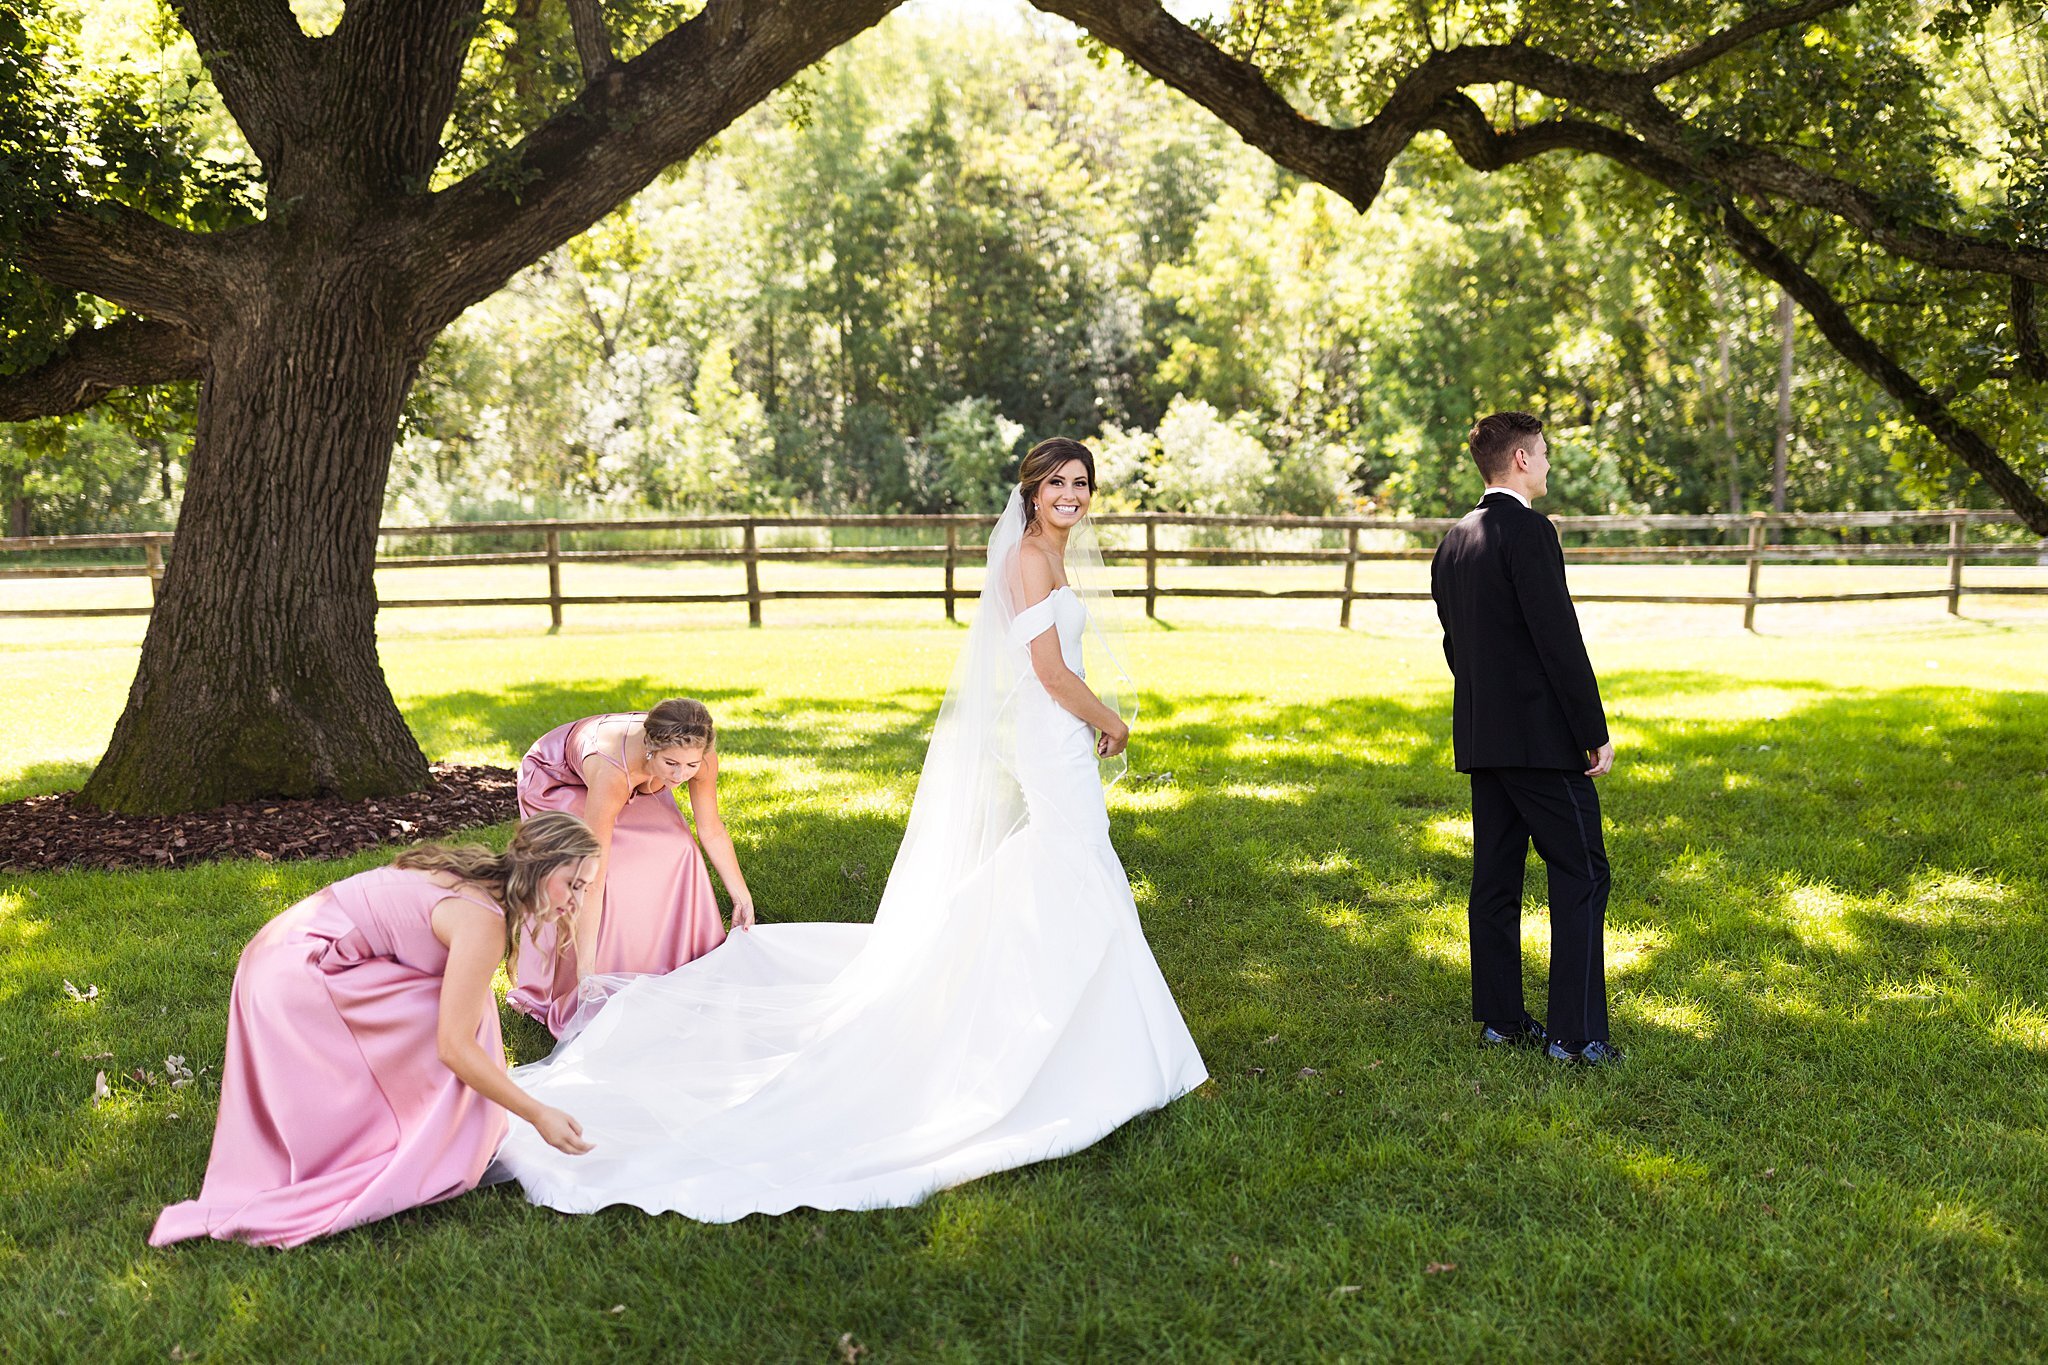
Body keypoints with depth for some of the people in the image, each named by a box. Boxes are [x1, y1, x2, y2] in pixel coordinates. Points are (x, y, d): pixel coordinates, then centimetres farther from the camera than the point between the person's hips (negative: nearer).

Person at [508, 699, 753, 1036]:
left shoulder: (698, 756, -32)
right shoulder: (612, 772, -46)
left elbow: (712, 831, -12)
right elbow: (592, 880, -45)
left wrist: (742, 895, -4)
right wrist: (587, 970, -45)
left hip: (630, 782, 5)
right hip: (555, 778, -5)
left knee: (676, 850, -12)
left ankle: (680, 967, 7)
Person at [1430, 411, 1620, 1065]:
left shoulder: (1454, 538, 12)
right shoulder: (1529, 531, -14)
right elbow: (1558, 638, -18)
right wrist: (1596, 732, -14)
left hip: (1480, 734, 9)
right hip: (1541, 736, -8)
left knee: (1496, 876, 12)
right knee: (1581, 875, -2)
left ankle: (1500, 1018, 18)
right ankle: (1576, 1034, -3)